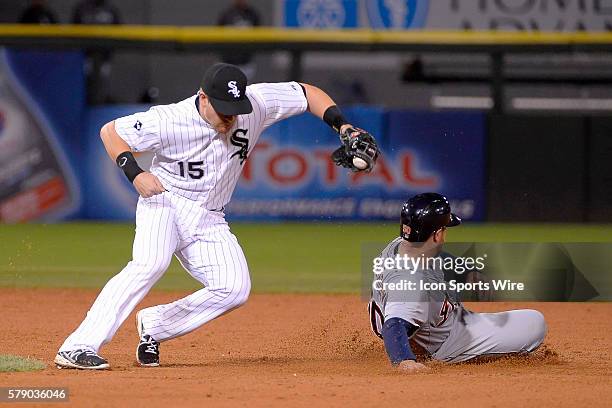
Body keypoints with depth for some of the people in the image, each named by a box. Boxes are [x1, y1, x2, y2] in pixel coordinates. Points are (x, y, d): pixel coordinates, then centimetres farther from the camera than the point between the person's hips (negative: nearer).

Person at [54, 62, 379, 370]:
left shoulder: (256, 103, -13)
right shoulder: (170, 120, -22)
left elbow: (309, 93, -1)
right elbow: (110, 131, -11)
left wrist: (344, 128, -13)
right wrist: (135, 174, -23)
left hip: (209, 220, 5)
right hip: (165, 200, -5)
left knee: (234, 289, -15)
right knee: (150, 264, -32)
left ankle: (153, 326, -1)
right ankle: (78, 348, -38)